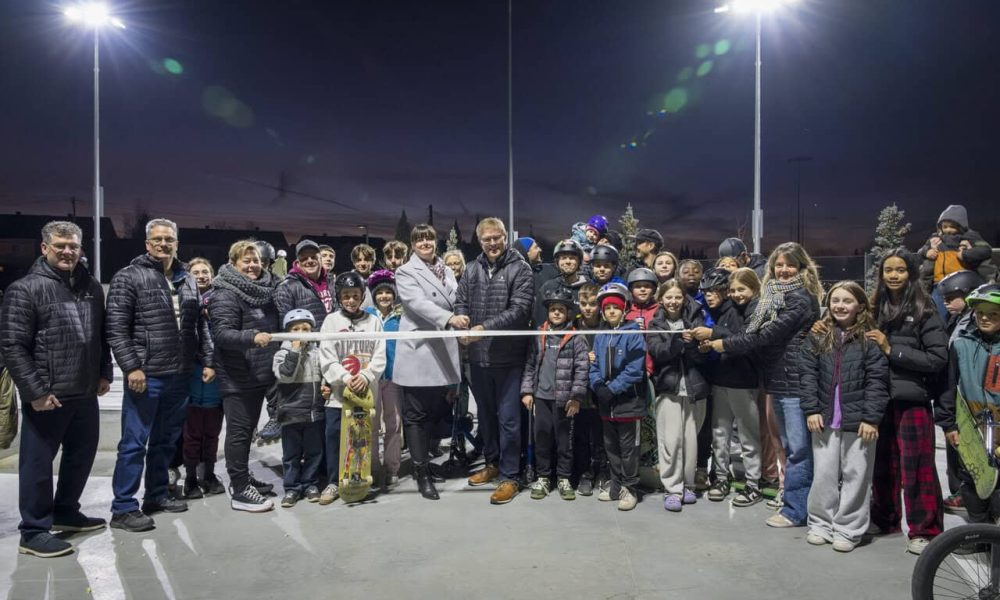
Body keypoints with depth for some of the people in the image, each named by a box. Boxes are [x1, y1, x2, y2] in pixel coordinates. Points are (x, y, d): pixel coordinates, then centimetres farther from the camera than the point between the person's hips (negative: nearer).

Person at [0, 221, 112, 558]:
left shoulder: (91, 287, 10)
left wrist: (104, 373, 12)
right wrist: (35, 391, -16)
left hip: (85, 394, 7)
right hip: (46, 397, -6)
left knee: (82, 456, 17)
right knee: (38, 463, 4)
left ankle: (66, 512, 35)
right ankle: (34, 532, 17)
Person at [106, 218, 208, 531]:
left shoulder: (187, 279, 12)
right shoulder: (129, 277, -5)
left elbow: (199, 325, 16)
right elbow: (116, 328, -10)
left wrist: (207, 360, 10)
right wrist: (131, 367, -16)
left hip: (180, 375, 6)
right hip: (145, 375, -6)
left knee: (166, 440, 16)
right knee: (134, 442, 0)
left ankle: (156, 495, 29)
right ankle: (123, 508, 10)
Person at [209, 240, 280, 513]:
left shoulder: (265, 290, 13)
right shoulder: (226, 294, -12)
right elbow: (222, 333, -22)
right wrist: (252, 337, -37)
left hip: (261, 374, 8)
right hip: (237, 375, -8)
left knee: (248, 428, 18)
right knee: (238, 430, -2)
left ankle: (243, 478, 31)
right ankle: (239, 491, 5)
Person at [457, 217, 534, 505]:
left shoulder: (520, 269, -6)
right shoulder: (472, 270, 9)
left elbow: (520, 309, -16)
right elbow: (460, 302, 9)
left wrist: (485, 327, -24)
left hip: (509, 356, -5)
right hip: (478, 355, 5)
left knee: (508, 418, 0)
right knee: (486, 414, 18)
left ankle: (509, 476, 12)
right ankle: (492, 463, 36)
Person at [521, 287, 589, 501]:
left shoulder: (576, 338, -3)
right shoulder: (539, 336, 7)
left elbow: (582, 370, -6)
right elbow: (530, 365, 8)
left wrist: (576, 397, -11)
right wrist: (526, 391, 2)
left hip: (564, 398, -2)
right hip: (541, 396, 3)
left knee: (564, 439, 7)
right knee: (542, 438, 9)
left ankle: (564, 479, 19)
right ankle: (543, 477, 22)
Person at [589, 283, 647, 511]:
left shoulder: (633, 334, -9)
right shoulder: (599, 337, 9)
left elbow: (634, 370, -17)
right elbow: (595, 367, 9)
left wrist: (612, 389, -19)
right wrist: (598, 387, -10)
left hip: (628, 400, -6)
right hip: (606, 403, 6)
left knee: (628, 447, 4)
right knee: (611, 446, 15)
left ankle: (629, 489, 16)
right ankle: (616, 486, 29)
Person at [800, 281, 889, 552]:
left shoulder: (870, 339, -3)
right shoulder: (817, 337, 4)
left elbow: (877, 381, -7)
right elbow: (808, 375, 3)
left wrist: (871, 418, -12)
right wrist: (811, 410, -5)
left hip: (858, 420, -2)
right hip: (825, 418, 2)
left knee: (855, 475, 6)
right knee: (824, 473, 8)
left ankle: (848, 529, 19)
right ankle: (821, 524, 22)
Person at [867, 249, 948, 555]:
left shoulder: (924, 311, -6)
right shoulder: (877, 308, 8)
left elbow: (938, 358, -12)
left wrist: (892, 350, -15)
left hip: (912, 400, -4)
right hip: (880, 399, 5)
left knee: (916, 468, 2)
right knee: (883, 464, 14)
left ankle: (924, 529, 15)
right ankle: (884, 518, 29)